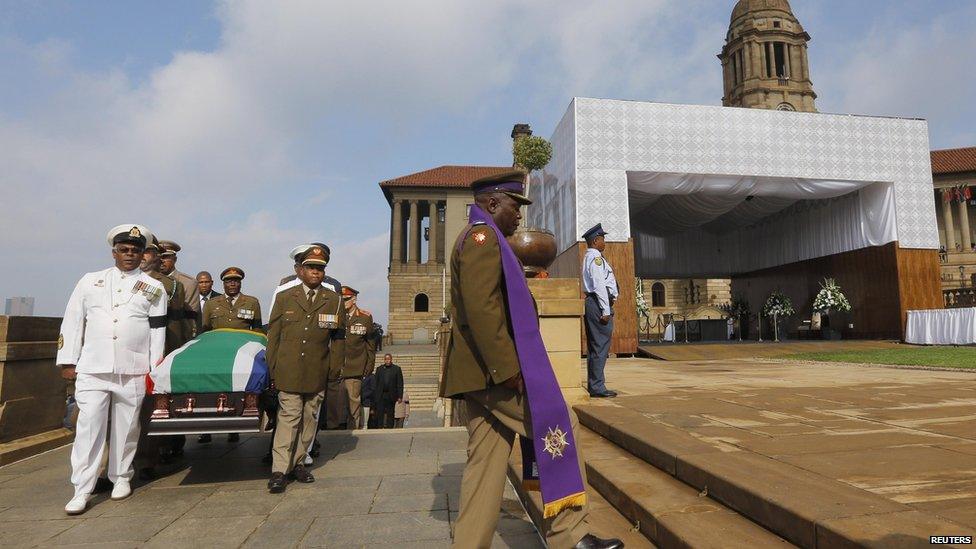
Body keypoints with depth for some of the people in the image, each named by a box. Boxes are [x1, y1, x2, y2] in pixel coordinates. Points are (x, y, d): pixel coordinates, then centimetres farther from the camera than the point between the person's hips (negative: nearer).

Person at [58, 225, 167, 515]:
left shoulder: (154, 288, 7)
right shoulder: (90, 281, 11)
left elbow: (157, 331, 5)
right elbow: (73, 322, 10)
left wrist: (155, 370, 2)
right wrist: (68, 361, 5)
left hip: (133, 370, 0)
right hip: (92, 368, 0)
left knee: (126, 427, 8)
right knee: (89, 425, -3)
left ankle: (121, 478, 23)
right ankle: (82, 490, 3)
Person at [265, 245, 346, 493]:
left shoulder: (334, 301, 7)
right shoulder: (284, 298, 7)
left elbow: (338, 339, 7)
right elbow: (273, 334, 8)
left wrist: (335, 371, 4)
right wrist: (272, 368, 4)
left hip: (317, 374, 2)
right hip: (288, 370, -2)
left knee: (309, 418, 10)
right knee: (289, 417, -5)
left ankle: (297, 462, 24)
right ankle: (279, 470, 0)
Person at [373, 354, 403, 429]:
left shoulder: (397, 369, 5)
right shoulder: (379, 369, 11)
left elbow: (400, 384, 1)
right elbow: (376, 383, 9)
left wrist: (400, 396, -6)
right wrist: (375, 396, 1)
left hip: (391, 396, -1)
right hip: (380, 396, 1)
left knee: (390, 414, 4)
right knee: (379, 413, -3)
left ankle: (389, 428, 10)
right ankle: (379, 428, 2)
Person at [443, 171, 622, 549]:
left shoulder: (476, 239, 24)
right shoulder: (482, 235, -9)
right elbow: (480, 307, -22)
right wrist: (507, 369, -23)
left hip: (480, 372, 10)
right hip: (494, 368, -10)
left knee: (486, 461, 11)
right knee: (558, 424, -4)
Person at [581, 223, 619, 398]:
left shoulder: (588, 258, 22)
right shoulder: (596, 258, -10)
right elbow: (599, 285, -17)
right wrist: (606, 311, -18)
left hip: (591, 304, 11)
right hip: (599, 305, -11)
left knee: (594, 346, 13)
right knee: (601, 346, -8)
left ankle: (594, 385, 18)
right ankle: (597, 387, -6)